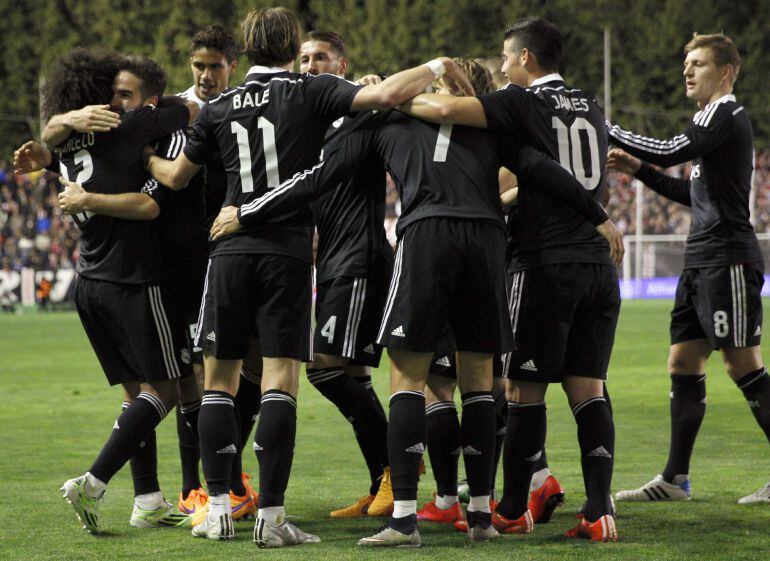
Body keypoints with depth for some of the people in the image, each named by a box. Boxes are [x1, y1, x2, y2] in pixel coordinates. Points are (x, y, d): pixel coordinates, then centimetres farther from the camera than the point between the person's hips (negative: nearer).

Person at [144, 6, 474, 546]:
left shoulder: (219, 107, 10)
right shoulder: (311, 92, 0)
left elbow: (177, 175, 23)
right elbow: (385, 95, -14)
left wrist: (147, 159, 46)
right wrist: (437, 66, 3)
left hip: (231, 251, 2)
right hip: (288, 252, -2)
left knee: (220, 379, 9)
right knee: (280, 381, -4)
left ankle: (219, 508, 6)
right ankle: (271, 514, -8)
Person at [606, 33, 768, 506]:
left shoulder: (726, 114, -8)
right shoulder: (716, 120, 22)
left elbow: (670, 152, -19)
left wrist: (605, 130, -13)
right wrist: (638, 169, 20)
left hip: (728, 259, -10)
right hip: (703, 262, 10)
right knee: (683, 363, 8)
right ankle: (676, 480, 11)